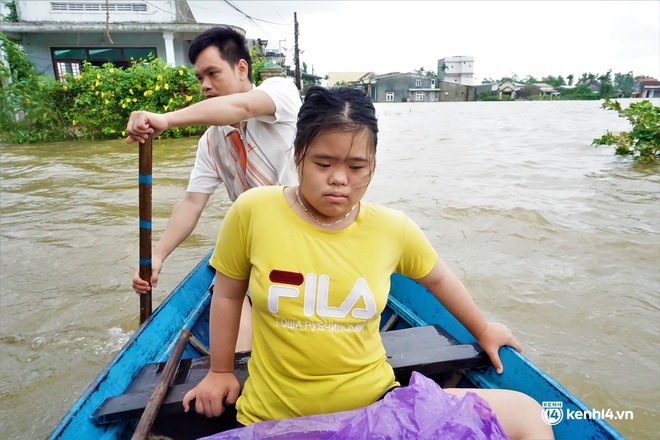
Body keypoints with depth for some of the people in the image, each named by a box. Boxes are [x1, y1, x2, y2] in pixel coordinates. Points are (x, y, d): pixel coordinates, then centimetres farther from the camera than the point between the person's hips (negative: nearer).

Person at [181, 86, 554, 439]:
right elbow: (228, 293, 2)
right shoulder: (253, 212, -14)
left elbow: (438, 279, 12)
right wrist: (221, 371, 11)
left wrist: (482, 330, 24)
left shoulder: (392, 228, -8)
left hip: (376, 404, 2)